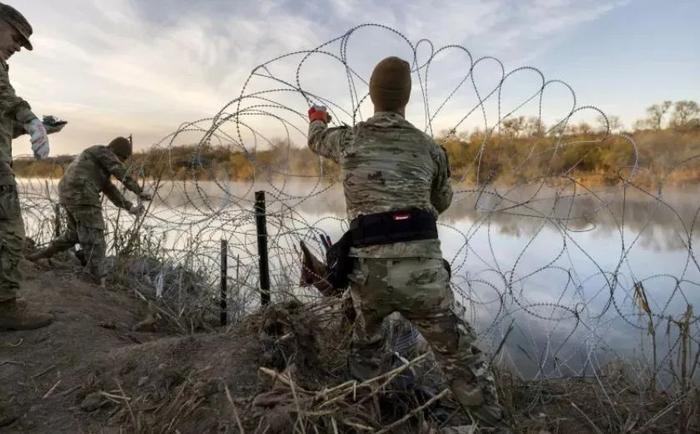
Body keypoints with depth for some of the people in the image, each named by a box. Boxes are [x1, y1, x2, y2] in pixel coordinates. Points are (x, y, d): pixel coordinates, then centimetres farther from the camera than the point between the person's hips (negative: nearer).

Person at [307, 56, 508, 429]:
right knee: (464, 364, 14)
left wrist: (317, 119, 58)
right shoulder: (429, 147, 12)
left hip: (368, 270, 1)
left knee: (366, 353, 30)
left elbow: (316, 140, 35)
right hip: (422, 269, 0)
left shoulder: (348, 139, 10)